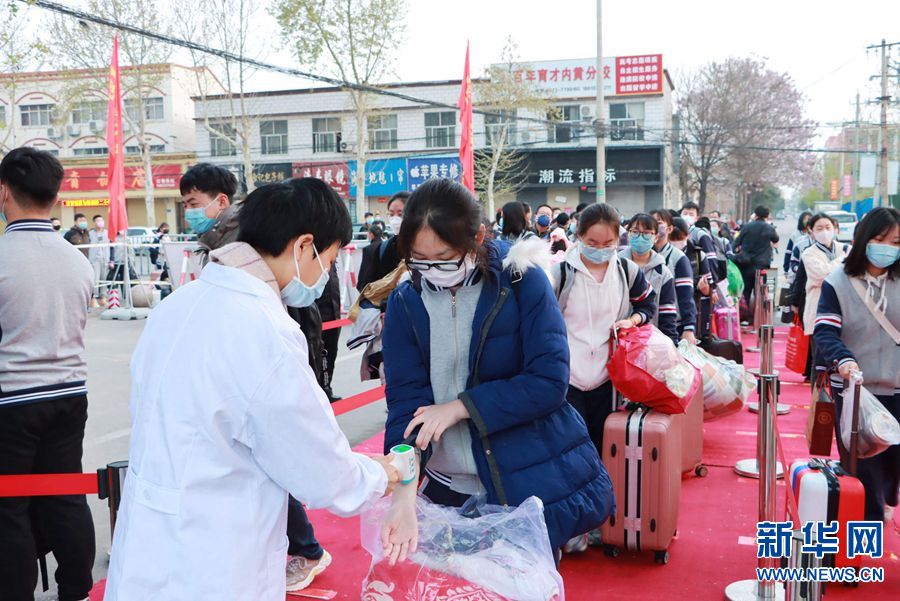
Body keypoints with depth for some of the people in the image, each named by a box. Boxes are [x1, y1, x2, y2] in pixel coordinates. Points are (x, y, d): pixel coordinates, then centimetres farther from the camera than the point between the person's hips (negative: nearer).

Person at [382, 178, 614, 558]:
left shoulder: (521, 280, -11)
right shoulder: (405, 303, -4)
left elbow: (550, 380, -17)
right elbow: (406, 401, -9)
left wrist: (461, 407, -21)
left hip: (531, 485, -2)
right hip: (449, 490, 2)